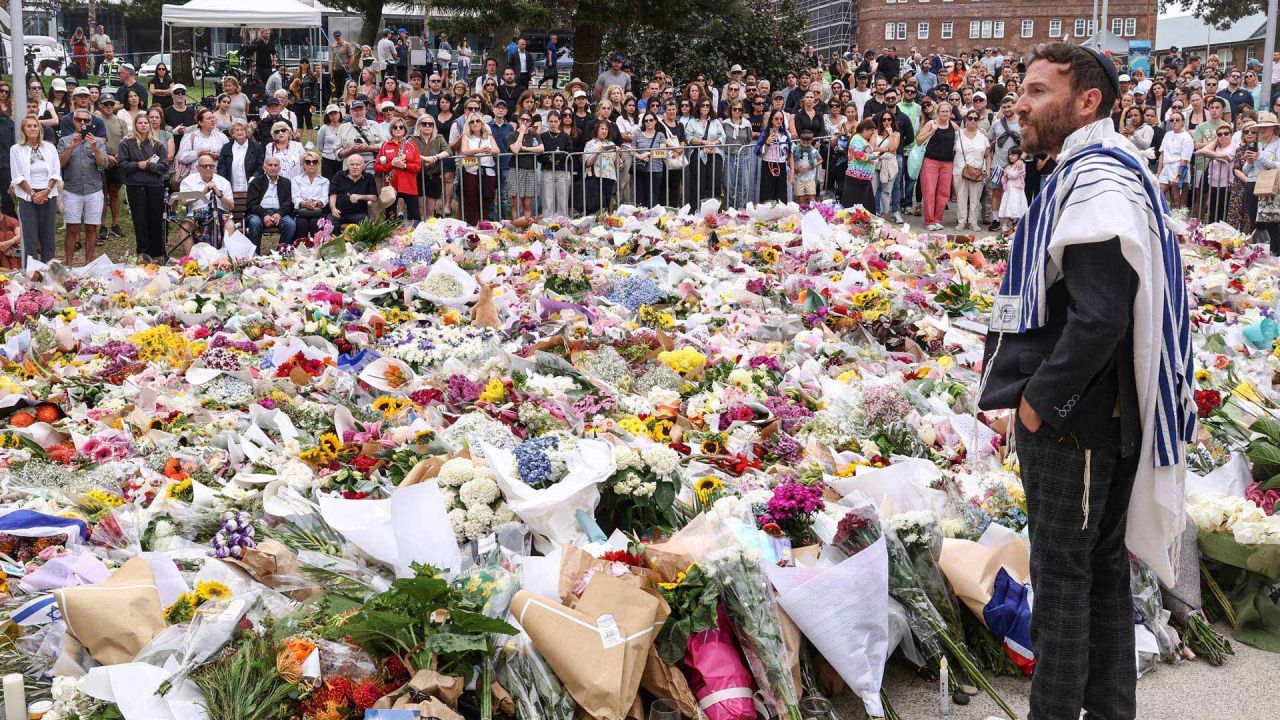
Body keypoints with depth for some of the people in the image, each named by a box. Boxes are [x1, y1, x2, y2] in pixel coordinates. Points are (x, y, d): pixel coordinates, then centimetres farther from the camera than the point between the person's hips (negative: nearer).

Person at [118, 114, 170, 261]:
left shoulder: (157, 144, 9)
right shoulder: (127, 143, 6)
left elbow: (165, 166, 1)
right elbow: (123, 164, -2)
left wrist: (148, 165, -10)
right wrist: (138, 165, -12)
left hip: (155, 185, 1)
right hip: (135, 185, -1)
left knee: (156, 219, 2)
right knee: (140, 219, -1)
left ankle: (157, 253, 10)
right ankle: (143, 251, 4)